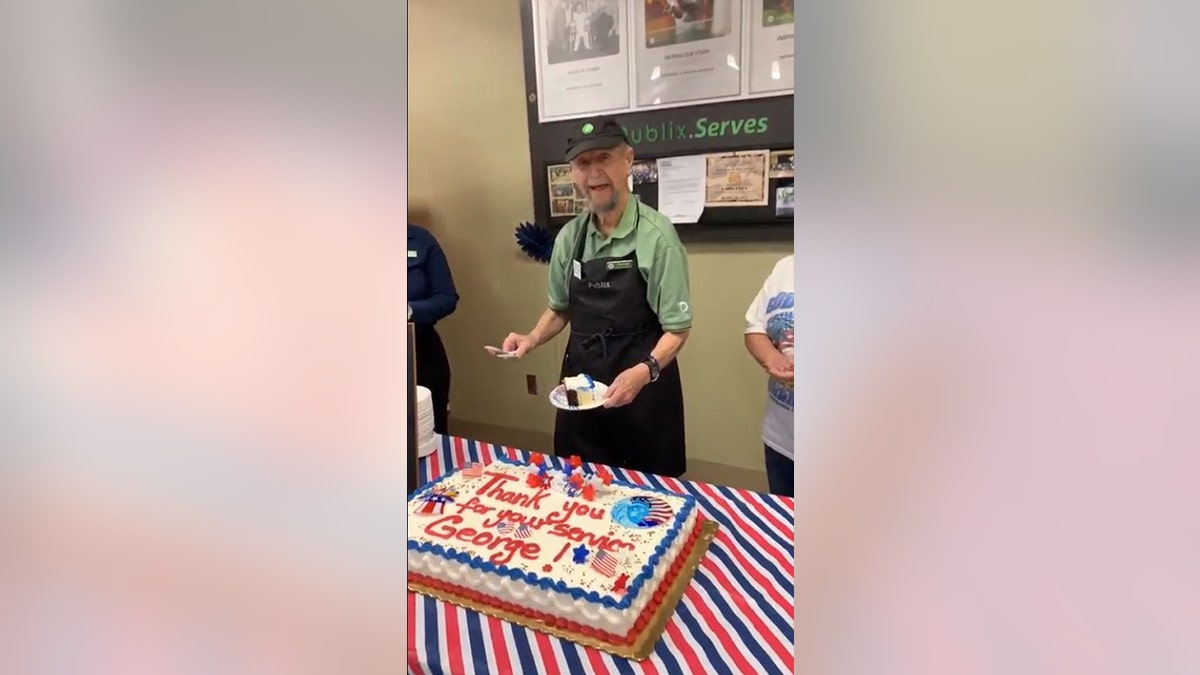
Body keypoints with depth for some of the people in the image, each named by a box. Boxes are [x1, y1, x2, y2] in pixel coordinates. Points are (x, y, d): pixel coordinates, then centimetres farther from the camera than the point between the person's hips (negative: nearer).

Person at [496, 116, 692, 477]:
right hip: (580, 382, 5)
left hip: (641, 384, -4)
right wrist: (532, 339, -2)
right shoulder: (568, 237, 2)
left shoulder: (656, 234, -16)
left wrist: (644, 371, -30)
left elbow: (676, 329, -14)